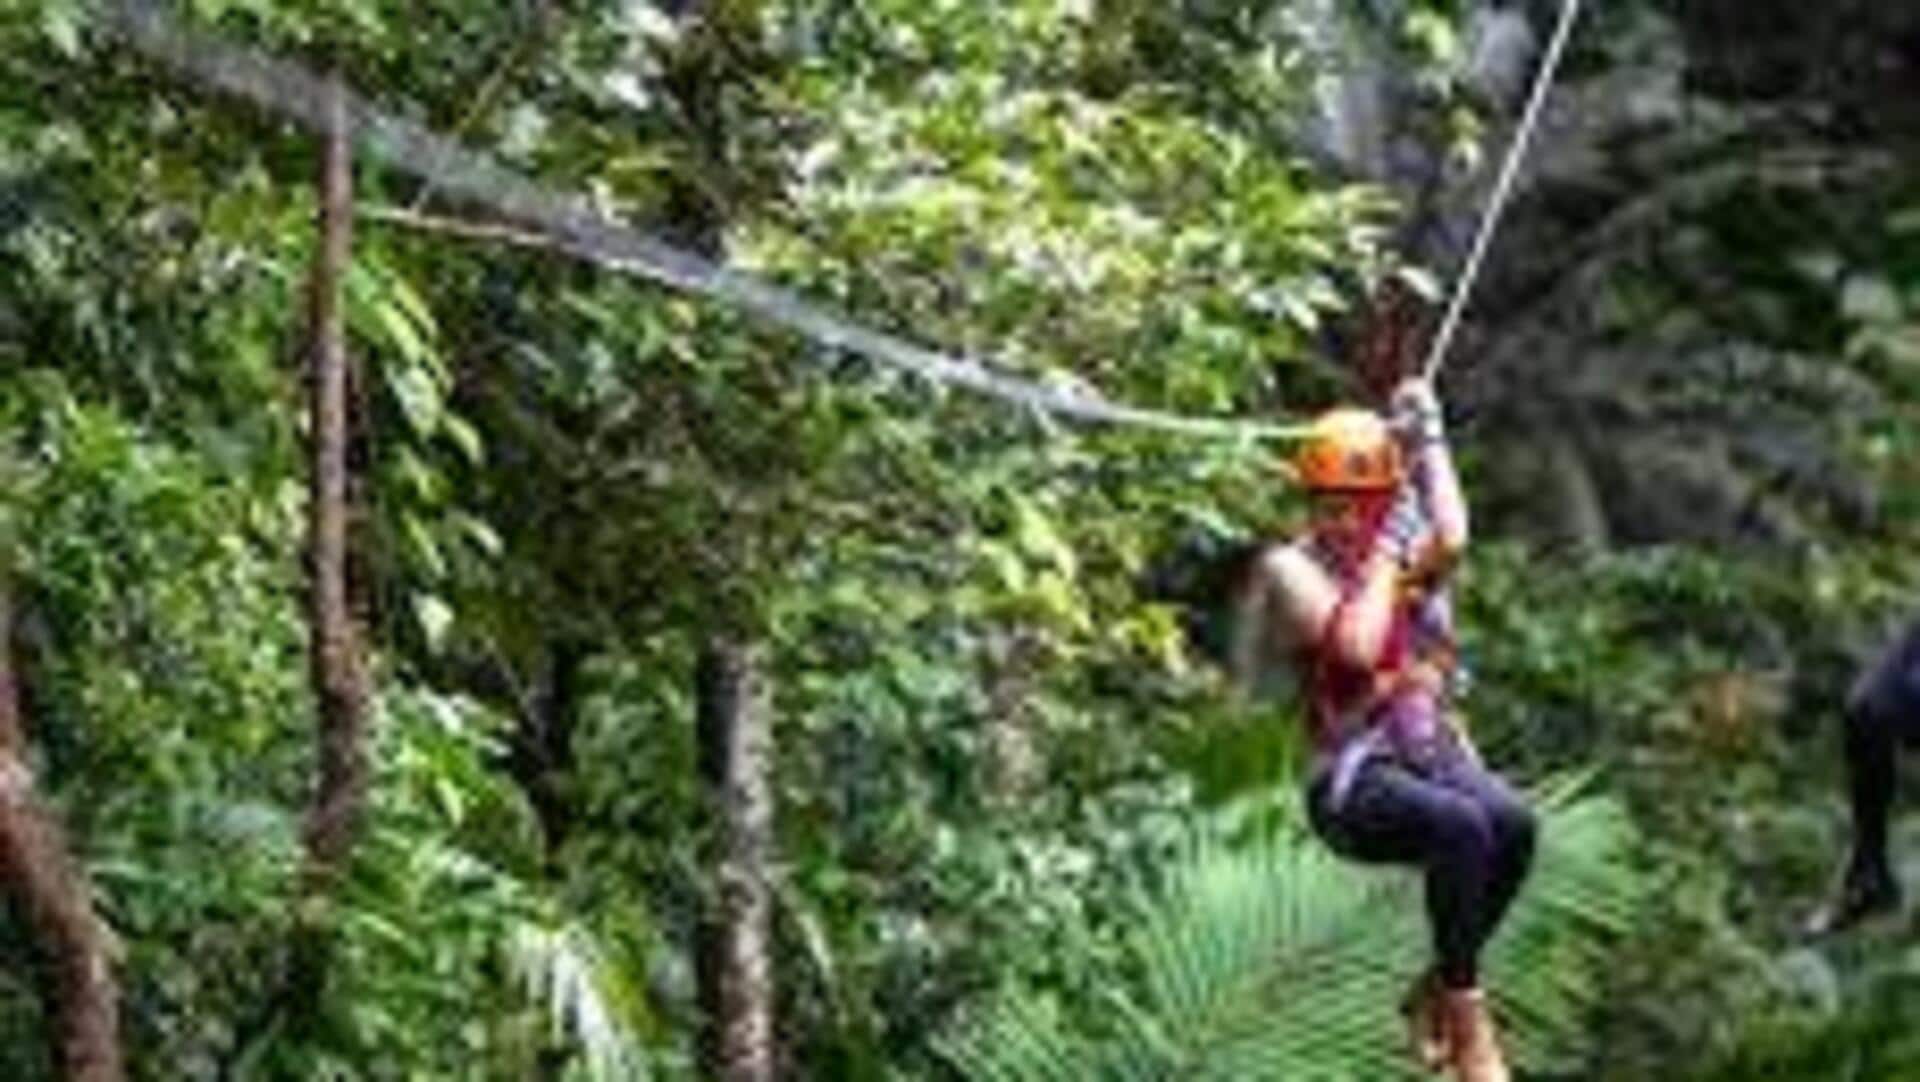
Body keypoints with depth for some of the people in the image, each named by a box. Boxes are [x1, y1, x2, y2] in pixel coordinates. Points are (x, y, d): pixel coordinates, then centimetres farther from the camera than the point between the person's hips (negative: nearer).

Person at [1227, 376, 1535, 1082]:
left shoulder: (1407, 555, 14)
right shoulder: (1293, 569, -1)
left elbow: (1452, 540, -12)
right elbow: (1357, 648, -18)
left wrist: (1429, 442, -2)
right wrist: (1384, 553, -10)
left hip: (1430, 754, 5)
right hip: (1352, 783, -5)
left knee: (1512, 822, -29)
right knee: (1461, 826, -36)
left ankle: (1435, 993, -8)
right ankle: (1465, 1018, -26)